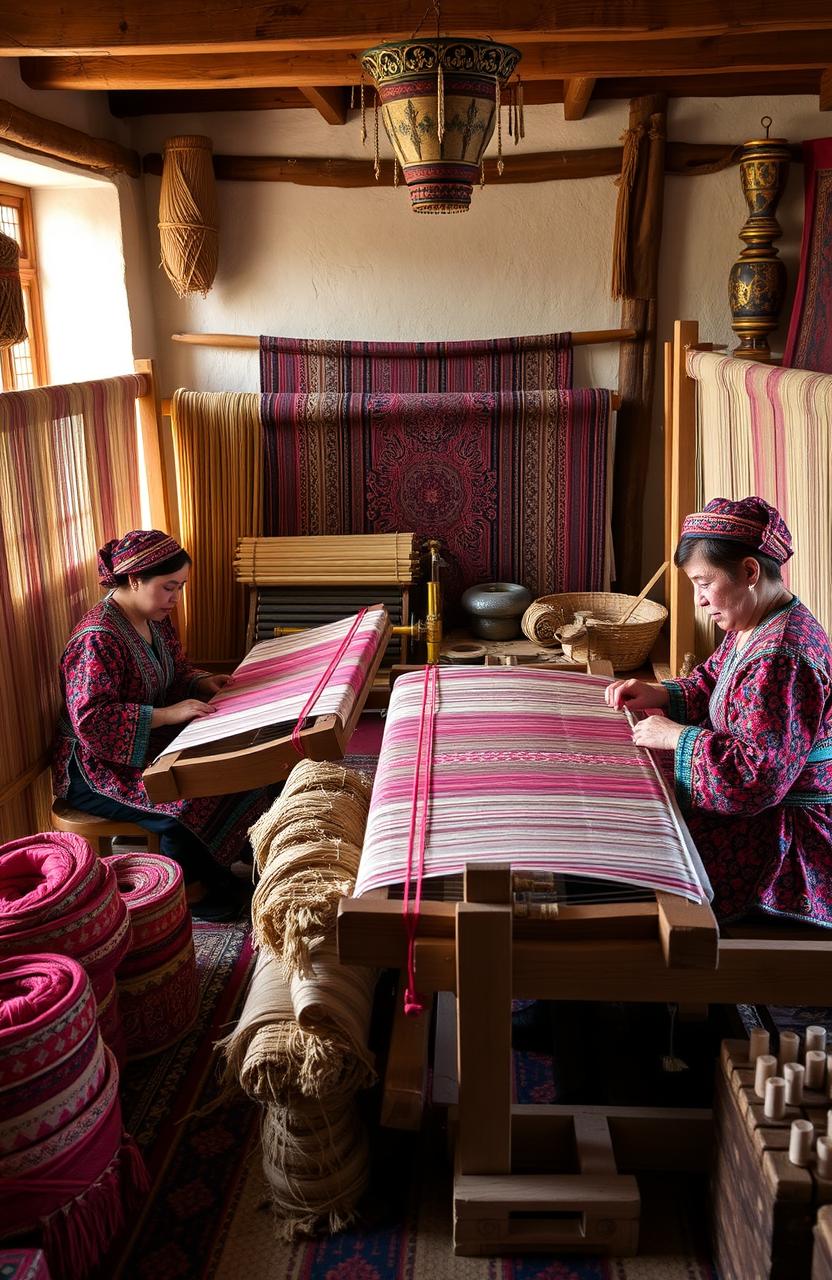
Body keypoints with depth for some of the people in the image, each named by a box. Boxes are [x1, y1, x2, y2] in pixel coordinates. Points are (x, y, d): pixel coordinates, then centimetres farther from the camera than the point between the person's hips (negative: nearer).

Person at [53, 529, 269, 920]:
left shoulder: (156, 620, 4)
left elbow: (175, 669, 20)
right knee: (188, 801, -27)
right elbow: (90, 720, -30)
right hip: (98, 768, -9)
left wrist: (202, 682, -2)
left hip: (154, 744, 9)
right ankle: (186, 889, 0)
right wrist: (165, 715, -32)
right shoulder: (97, 638, -24)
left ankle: (211, 867, 9)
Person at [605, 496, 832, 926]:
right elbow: (711, 683, 18)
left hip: (789, 837, -10)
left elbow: (757, 777, -32)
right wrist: (658, 694, -1)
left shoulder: (782, 659, -30)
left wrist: (676, 737, -22)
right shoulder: (750, 626, 3)